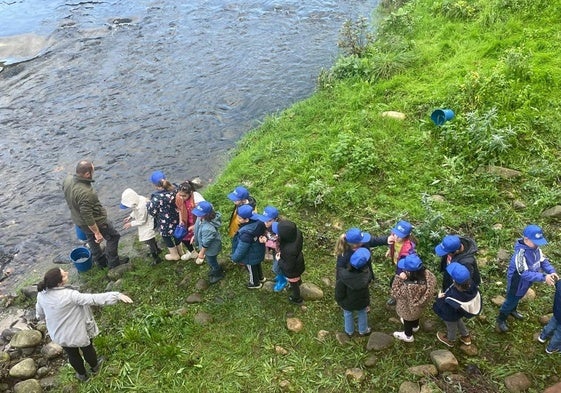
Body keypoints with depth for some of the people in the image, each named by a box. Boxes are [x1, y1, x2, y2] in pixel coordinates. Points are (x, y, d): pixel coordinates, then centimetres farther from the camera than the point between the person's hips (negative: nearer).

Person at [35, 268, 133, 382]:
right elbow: (93, 299, -39)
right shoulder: (69, 295, -36)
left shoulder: (41, 294, -17)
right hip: (77, 333, -4)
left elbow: (40, 315, 0)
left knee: (72, 355, 30)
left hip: (58, 335, 5)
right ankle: (94, 367, 55)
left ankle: (81, 374, 54)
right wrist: (117, 295, -40)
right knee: (87, 349, 28)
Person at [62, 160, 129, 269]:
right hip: (95, 221, -8)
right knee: (113, 236, 16)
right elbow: (87, 216, -33)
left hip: (77, 219, 9)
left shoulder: (68, 179, -14)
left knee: (91, 240, 29)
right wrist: (97, 233, -23)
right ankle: (113, 263, 31)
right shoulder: (85, 193, -40)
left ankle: (100, 261, 50)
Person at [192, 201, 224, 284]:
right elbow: (197, 226, 3)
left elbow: (206, 243, -30)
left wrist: (201, 253, -15)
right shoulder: (202, 217, -21)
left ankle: (218, 274, 51)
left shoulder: (208, 228, -46)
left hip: (211, 248, -8)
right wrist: (194, 236, 16)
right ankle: (216, 270, 62)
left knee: (211, 261, 22)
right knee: (211, 260, 33)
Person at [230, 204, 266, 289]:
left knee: (252, 269, 23)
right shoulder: (257, 221, -22)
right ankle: (261, 278, 61)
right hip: (258, 251, 7)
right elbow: (262, 233, 0)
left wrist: (234, 258, -12)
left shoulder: (246, 233, -44)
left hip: (251, 256, -7)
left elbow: (241, 248, -29)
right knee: (257, 265, 34)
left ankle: (255, 283, 51)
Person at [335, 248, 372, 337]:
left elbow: (339, 291, -22)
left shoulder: (343, 275, -37)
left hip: (347, 302, -1)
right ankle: (363, 331, 52)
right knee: (362, 314, 31)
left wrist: (339, 300, -2)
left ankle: (349, 331, 50)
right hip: (361, 302, 1)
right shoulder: (366, 273, -33)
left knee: (348, 315, 28)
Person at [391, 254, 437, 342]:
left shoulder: (408, 287, -49)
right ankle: (415, 326, 69)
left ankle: (408, 336, 57)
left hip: (409, 309, -6)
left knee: (407, 320, 28)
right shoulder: (427, 274, -32)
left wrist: (399, 279, -34)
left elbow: (395, 293, -29)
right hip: (420, 305, 6)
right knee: (416, 316, 38)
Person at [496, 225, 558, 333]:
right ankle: (501, 320, 37)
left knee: (518, 297, 32)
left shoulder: (535, 248, -15)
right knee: (511, 301, 14)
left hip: (525, 282, 7)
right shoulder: (521, 253, -40)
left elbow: (543, 261, -5)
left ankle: (512, 310, 60)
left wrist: (551, 271, -23)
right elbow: (525, 273, -42)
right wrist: (543, 277, -47)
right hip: (516, 282, -7)